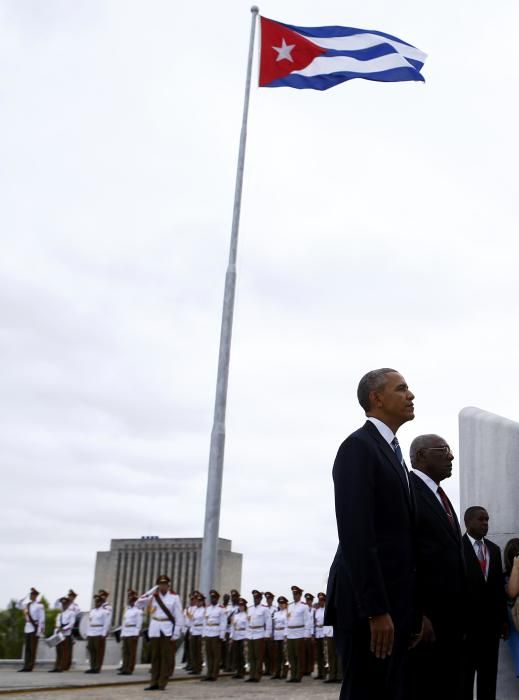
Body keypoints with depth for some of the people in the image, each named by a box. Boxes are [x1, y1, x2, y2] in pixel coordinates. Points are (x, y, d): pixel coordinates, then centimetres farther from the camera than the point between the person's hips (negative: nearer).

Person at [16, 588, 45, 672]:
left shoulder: (39, 606, -8)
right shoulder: (27, 605, 12)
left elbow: (42, 619, -10)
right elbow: (18, 605, 22)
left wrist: (39, 630, -15)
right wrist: (24, 597, 8)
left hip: (34, 628, -7)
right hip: (27, 627, 7)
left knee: (32, 648, -4)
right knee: (27, 648, 7)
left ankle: (29, 667, -2)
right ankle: (26, 666, 9)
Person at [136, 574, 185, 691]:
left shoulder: (174, 597, -1)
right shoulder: (153, 596, 8)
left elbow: (179, 615, -4)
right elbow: (138, 605, 4)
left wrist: (176, 632, -10)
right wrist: (150, 594, -8)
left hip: (168, 630, -3)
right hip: (155, 630, 3)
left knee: (167, 657, -2)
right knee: (155, 657, 6)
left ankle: (162, 683, 4)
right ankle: (154, 682, 12)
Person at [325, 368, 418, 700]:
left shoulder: (393, 453, 19)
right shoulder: (359, 446, -10)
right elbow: (356, 535, -19)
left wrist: (412, 608, 12)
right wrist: (376, 610, -22)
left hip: (396, 602, 9)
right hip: (369, 603, -9)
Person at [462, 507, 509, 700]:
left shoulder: (494, 549, 11)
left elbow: (500, 586, 14)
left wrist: (504, 619, 12)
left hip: (491, 622, 6)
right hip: (467, 622, -6)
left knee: (489, 673, 10)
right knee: (465, 674, 4)